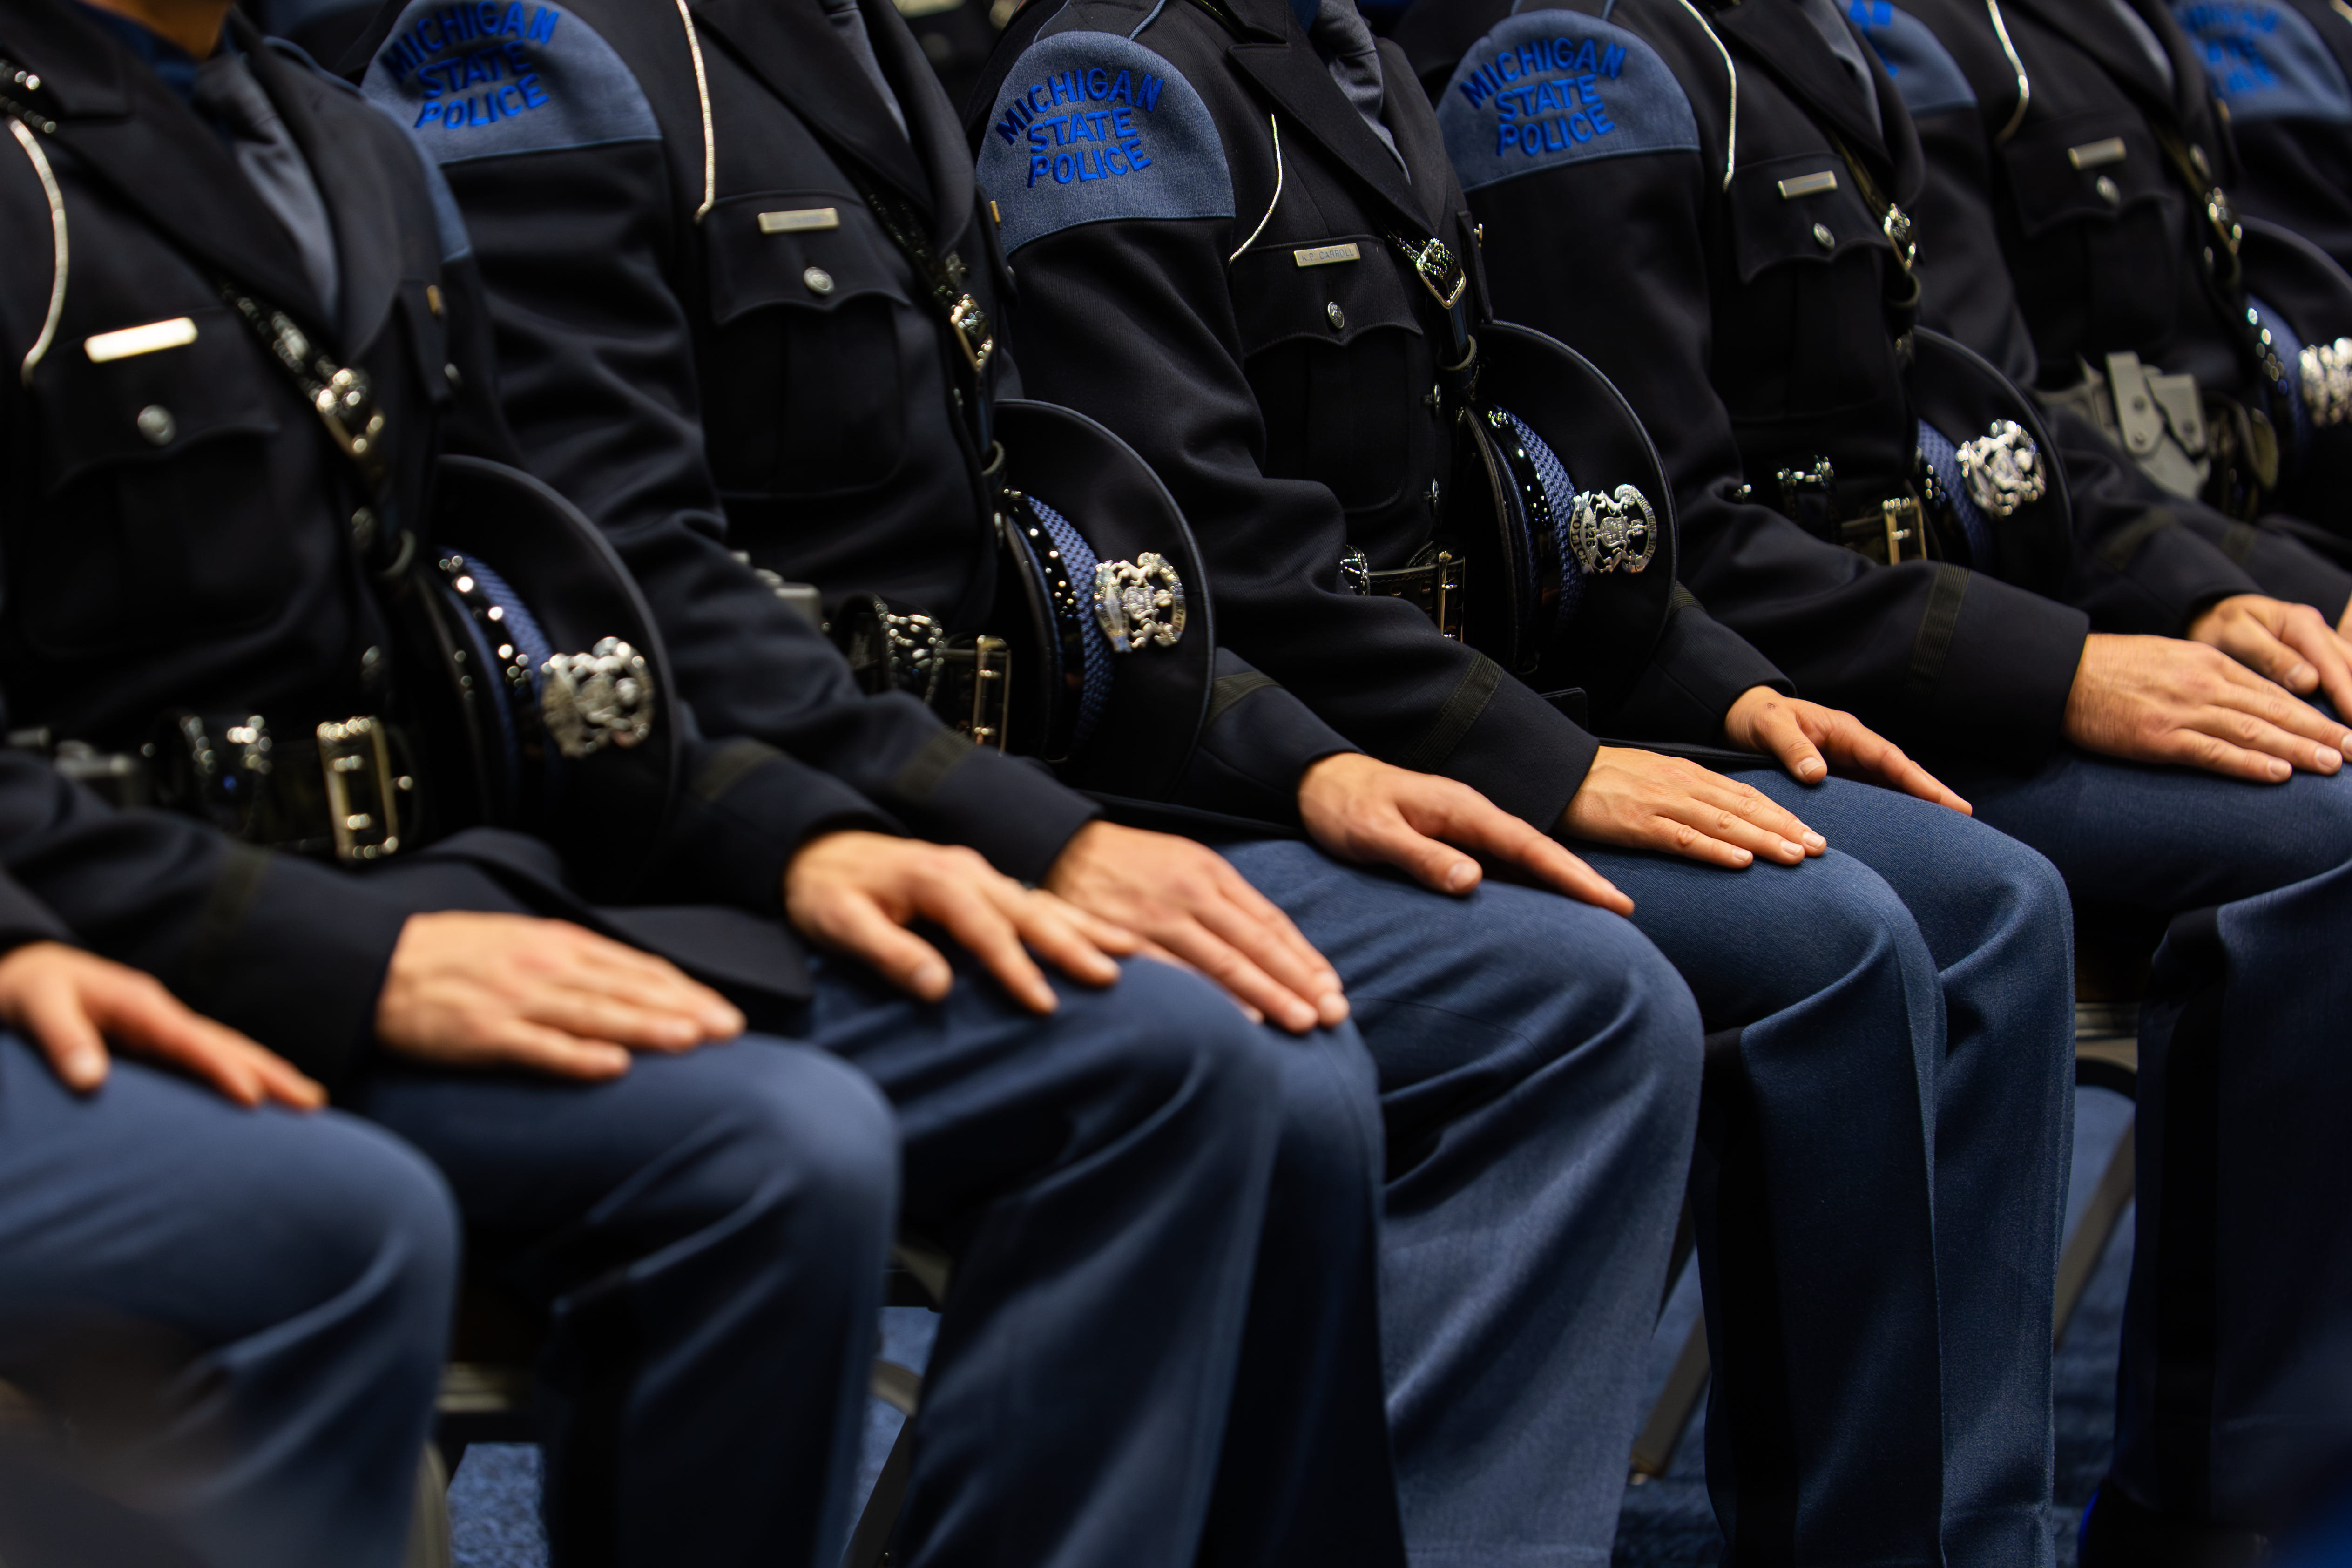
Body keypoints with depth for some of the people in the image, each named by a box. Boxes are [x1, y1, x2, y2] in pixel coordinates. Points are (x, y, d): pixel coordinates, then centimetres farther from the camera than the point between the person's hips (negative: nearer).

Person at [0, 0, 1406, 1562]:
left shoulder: (352, 148, 20)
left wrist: (792, 835, 5)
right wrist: (357, 962, -25)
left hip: (462, 893, 8)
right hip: (176, 978, -8)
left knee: (1182, 1064, -7)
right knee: (772, 1151, -34)